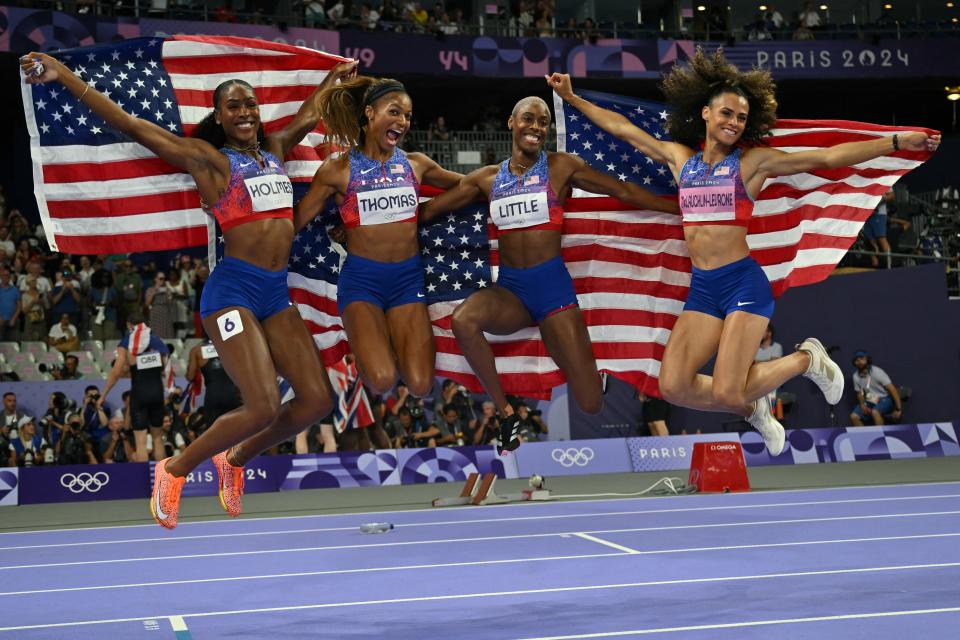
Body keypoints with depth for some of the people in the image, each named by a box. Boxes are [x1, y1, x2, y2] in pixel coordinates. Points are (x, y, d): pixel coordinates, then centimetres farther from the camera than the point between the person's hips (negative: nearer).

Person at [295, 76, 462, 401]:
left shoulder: (416, 164, 7)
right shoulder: (338, 170, -3)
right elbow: (294, 221, 1)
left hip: (408, 276, 3)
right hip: (362, 277, -3)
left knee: (420, 385, -13)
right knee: (382, 380, -24)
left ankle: (394, 335, 19)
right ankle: (369, 336, 12)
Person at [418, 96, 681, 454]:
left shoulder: (561, 167, 2)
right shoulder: (487, 178, 9)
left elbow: (624, 192, 7)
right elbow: (428, 210, 14)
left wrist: (682, 208, 8)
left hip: (552, 284, -2)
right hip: (509, 288, 2)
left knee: (591, 404, -7)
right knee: (463, 320, -35)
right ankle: (507, 414, -16)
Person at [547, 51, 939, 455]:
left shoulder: (754, 160, 0)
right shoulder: (679, 157, 12)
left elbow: (828, 157, -5)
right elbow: (623, 129, 20)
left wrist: (897, 142, -12)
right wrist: (571, 97, 23)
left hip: (744, 283, -5)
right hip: (701, 288, 5)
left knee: (726, 393, -15)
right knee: (673, 387, -10)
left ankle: (807, 360, 15)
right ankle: (753, 411, 19)